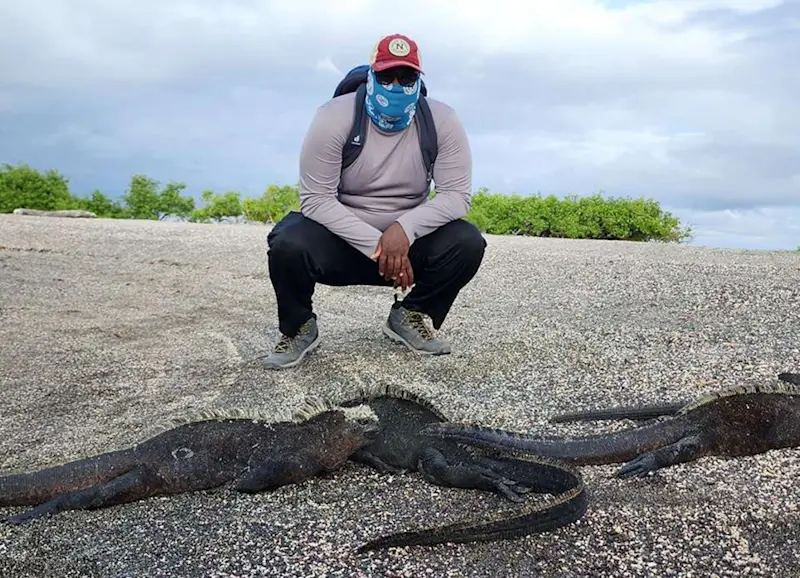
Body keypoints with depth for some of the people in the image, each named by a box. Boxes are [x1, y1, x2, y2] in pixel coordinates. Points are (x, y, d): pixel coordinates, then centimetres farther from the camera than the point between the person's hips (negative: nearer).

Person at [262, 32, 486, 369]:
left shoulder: (442, 121, -10)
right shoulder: (335, 117, -16)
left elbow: (456, 194, -13)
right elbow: (316, 199, -19)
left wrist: (404, 229, -31)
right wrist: (375, 245, -28)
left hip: (409, 238, 2)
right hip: (341, 238, -2)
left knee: (468, 243, -23)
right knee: (288, 245, -32)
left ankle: (408, 318, 3)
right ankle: (298, 328, 0)